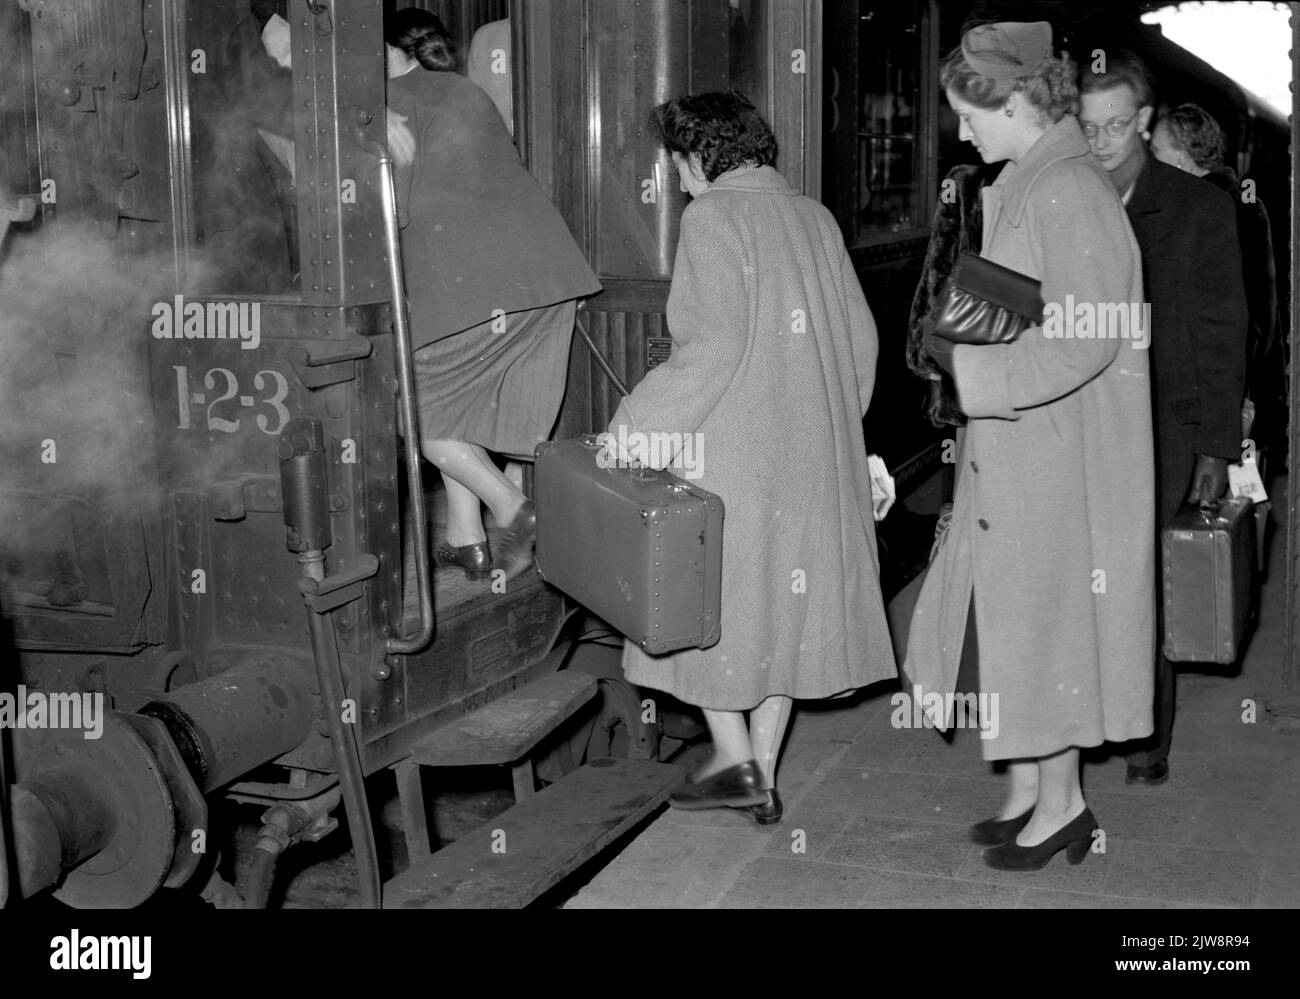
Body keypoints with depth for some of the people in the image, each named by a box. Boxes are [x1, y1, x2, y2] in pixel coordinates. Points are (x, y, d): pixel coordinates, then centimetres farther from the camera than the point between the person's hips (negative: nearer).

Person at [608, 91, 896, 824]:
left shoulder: (713, 219, -10)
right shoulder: (815, 217, 10)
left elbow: (714, 345, -20)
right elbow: (862, 338, 11)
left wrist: (639, 425, -14)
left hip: (733, 453, -7)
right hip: (817, 454, 7)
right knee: (785, 602, 12)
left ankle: (735, 759, 10)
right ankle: (764, 777, 20)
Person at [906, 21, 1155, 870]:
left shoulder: (1068, 192, -18)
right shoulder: (1025, 186, 11)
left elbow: (1085, 339, -24)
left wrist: (970, 366, -20)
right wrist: (961, 340, 7)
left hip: (1059, 460, -9)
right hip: (1013, 452, 9)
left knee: (1044, 623, 3)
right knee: (1012, 618, 15)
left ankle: (1061, 804, 19)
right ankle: (1027, 793, 27)